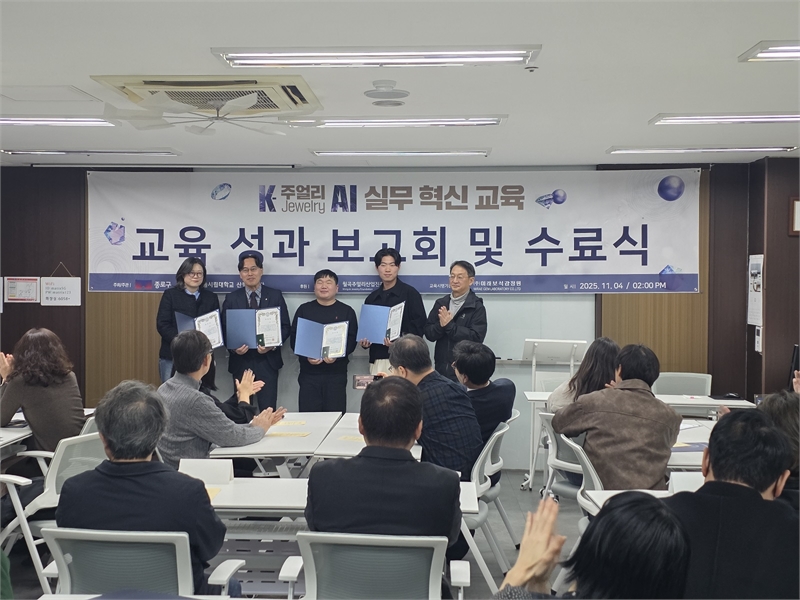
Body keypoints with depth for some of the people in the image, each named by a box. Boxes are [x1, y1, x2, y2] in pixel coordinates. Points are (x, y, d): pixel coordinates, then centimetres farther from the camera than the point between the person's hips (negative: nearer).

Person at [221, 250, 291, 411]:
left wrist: (273, 345, -13)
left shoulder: (275, 296, 5)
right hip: (241, 360, 1)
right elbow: (225, 330, 6)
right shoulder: (231, 299, 8)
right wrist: (234, 347, -13)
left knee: (268, 410, -3)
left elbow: (285, 326, 3)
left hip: (267, 361, -1)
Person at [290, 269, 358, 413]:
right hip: (308, 372, 1)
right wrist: (306, 356, -12)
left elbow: (352, 340, 1)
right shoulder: (304, 309, 10)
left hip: (336, 373, -1)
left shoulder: (346, 311, 7)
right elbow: (294, 338, 5)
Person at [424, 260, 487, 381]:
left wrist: (449, 325, -19)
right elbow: (428, 333, 5)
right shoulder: (441, 303, 9)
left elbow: (477, 338, -16)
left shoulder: (477, 307, -6)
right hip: (441, 368, 5)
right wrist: (440, 325, -16)